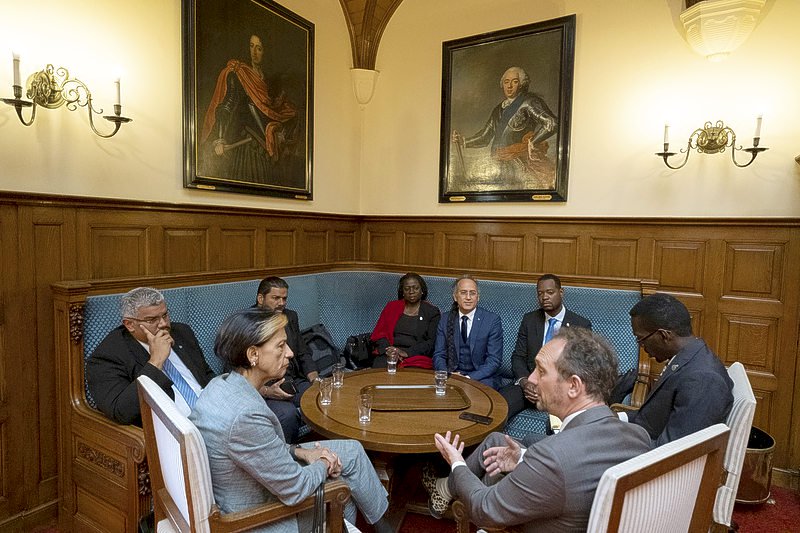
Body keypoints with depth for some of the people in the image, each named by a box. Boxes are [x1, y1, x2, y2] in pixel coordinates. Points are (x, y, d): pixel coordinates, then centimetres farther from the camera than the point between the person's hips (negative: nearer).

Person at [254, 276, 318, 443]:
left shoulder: (290, 317, 16)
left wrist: (315, 379, 1)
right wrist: (265, 391, -21)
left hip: (295, 383, 6)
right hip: (262, 390, -5)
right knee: (288, 414, -34)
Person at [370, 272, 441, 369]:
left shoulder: (432, 311, 8)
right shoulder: (392, 306, 17)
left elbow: (431, 343, -2)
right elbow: (379, 333, 10)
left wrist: (407, 353, -14)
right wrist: (388, 349, -10)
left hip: (417, 357, -2)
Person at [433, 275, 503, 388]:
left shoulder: (492, 320, -4)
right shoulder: (445, 320, 6)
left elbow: (494, 360, -6)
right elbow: (438, 355, 6)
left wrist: (470, 378, -19)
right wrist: (447, 374, -14)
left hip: (481, 379, -2)